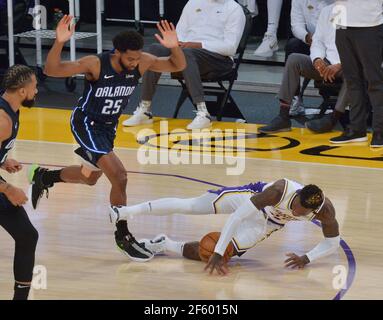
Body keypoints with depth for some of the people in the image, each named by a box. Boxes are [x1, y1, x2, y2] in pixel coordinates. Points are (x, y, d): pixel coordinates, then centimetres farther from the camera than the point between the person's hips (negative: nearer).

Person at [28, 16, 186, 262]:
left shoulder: (142, 62, -16)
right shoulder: (96, 64, -29)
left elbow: (178, 66, -10)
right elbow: (51, 70, -32)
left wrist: (174, 47, -31)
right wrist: (59, 42, -49)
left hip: (108, 126, 7)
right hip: (86, 124, -7)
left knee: (90, 177, 26)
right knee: (119, 177, -19)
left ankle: (42, 177, 50)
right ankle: (123, 237, -4)